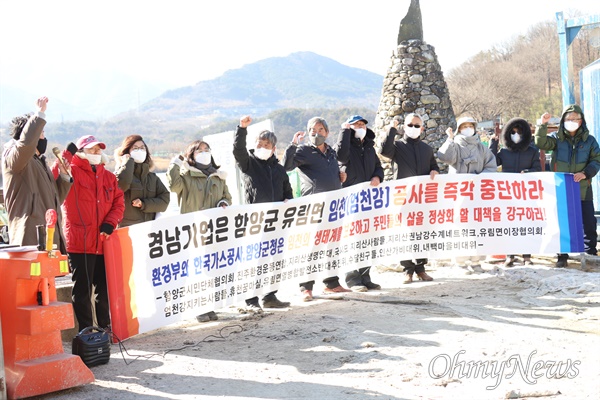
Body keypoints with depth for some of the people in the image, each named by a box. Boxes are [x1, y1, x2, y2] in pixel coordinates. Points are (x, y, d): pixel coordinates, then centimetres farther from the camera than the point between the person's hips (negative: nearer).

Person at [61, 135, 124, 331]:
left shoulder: (108, 176, 14)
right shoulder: (72, 171, -2)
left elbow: (118, 203, 10)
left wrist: (110, 223, -6)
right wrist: (65, 156, -27)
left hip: (104, 242, 6)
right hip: (79, 242, -5)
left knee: (104, 287, 14)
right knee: (82, 289, 1)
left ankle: (105, 327, 27)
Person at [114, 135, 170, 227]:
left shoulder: (152, 177, 16)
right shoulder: (121, 171, 3)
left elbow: (165, 199, 7)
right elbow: (121, 184, -21)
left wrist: (144, 204, -9)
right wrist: (128, 161, -5)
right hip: (127, 229, -4)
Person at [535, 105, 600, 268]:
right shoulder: (557, 138, 4)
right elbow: (541, 143, -12)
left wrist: (586, 173, -14)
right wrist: (543, 125, -25)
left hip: (583, 189, 0)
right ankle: (562, 256, 15)